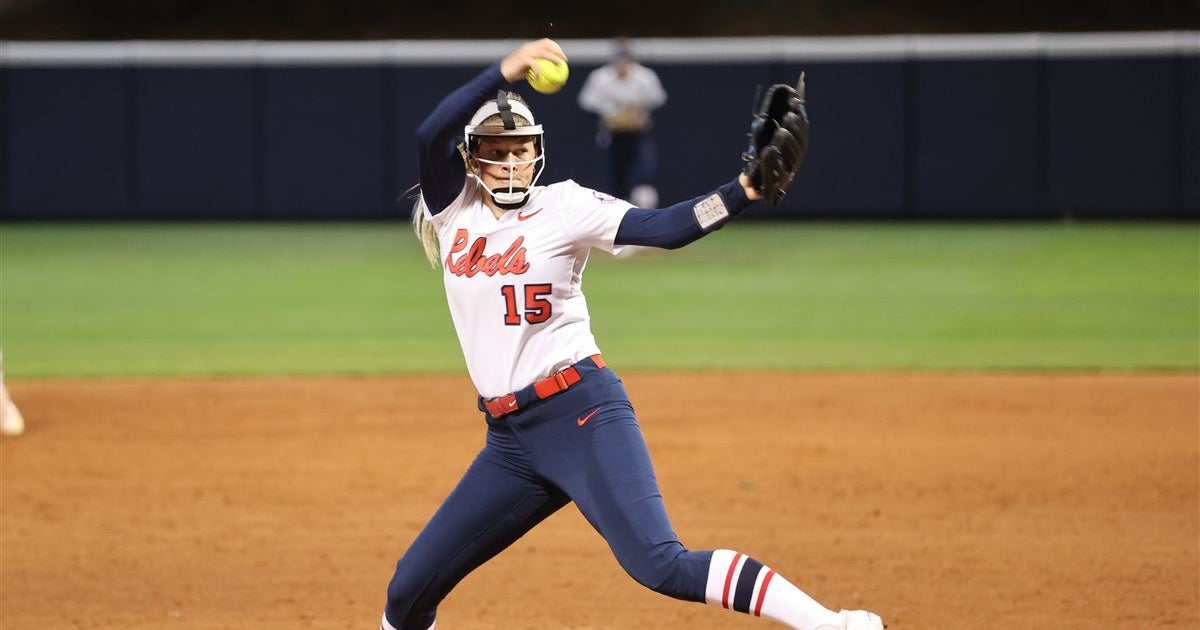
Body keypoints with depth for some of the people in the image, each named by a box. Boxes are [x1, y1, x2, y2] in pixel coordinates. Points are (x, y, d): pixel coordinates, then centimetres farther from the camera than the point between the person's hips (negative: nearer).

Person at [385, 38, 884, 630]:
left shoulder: (562, 207, -2)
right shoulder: (454, 208, 7)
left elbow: (664, 227, -13)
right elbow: (431, 135, -11)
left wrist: (743, 191, -30)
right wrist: (504, 72, -23)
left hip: (582, 415, -5)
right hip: (509, 438, 5)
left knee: (661, 564, -22)